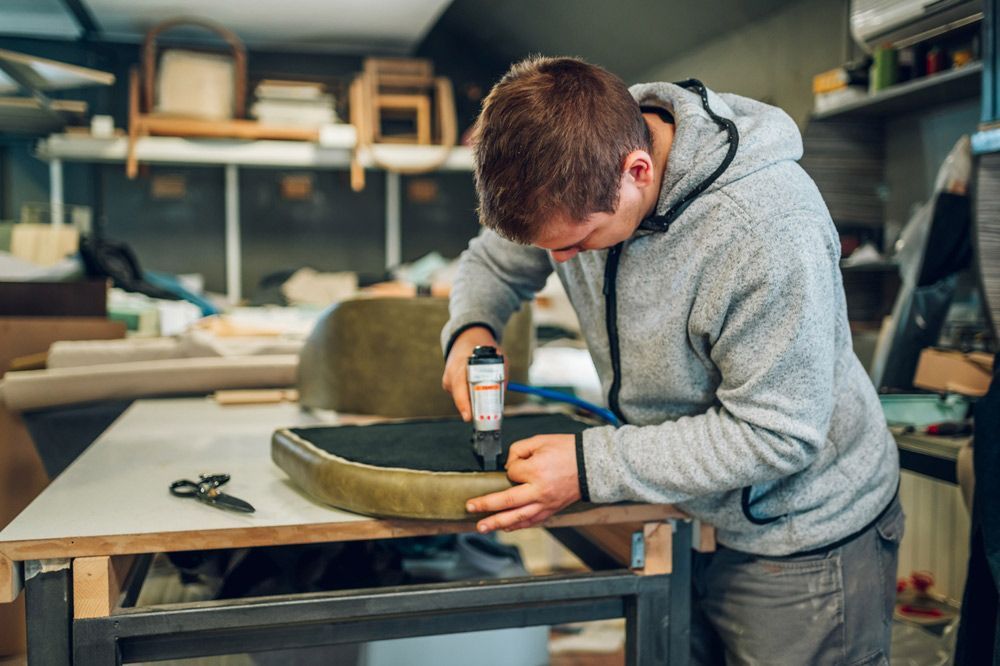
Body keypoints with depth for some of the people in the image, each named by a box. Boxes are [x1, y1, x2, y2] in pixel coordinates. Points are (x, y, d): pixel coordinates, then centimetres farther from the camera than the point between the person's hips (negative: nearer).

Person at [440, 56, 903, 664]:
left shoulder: (770, 232, -35)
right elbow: (495, 258, 5)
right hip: (683, 511, 6)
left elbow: (776, 433, -28)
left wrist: (593, 466, -29)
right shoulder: (573, 168, -14)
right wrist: (470, 327, -18)